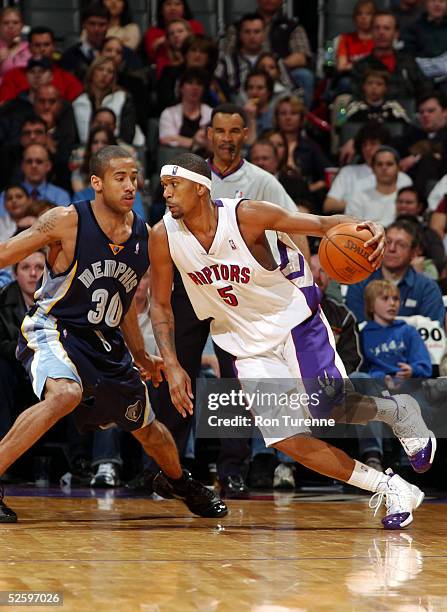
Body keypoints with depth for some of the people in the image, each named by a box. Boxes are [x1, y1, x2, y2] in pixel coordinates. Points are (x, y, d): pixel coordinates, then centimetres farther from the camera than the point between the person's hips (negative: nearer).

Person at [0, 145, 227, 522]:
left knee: (148, 429, 18)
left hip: (105, 342, 6)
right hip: (53, 330, -6)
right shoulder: (67, 222, -16)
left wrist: (141, 356, 23)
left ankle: (179, 482, 51)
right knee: (66, 393, -38)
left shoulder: (143, 235, 2)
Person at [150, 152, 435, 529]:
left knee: (331, 408, -19)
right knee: (287, 440, -8)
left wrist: (367, 229, -41)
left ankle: (398, 411, 15)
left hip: (292, 319, -3)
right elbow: (160, 305, 1)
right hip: (249, 346, 4)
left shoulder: (245, 215, -22)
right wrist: (172, 367, -9)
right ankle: (393, 491, 2)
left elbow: (320, 224, -20)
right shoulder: (164, 237, -12)